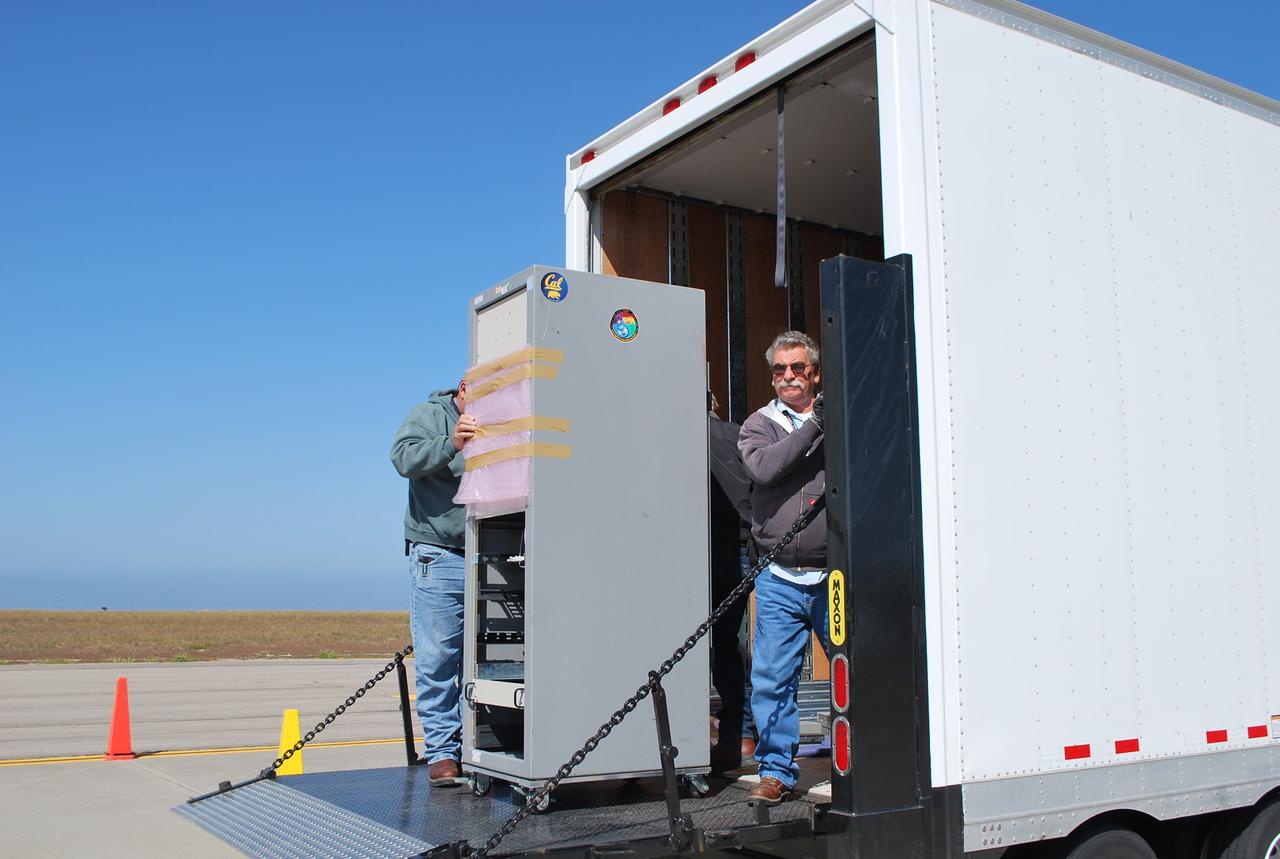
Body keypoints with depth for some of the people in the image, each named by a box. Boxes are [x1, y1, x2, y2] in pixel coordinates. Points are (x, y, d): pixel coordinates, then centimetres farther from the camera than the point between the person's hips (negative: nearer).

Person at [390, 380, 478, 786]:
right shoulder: (430, 414, 4)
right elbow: (404, 457, -12)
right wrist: (450, 443, -27)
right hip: (438, 554, -3)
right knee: (437, 660, -3)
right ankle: (442, 752, 4)